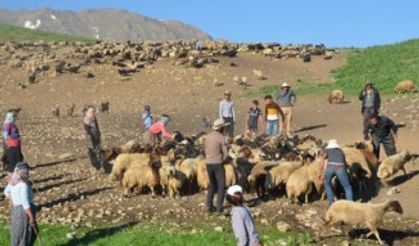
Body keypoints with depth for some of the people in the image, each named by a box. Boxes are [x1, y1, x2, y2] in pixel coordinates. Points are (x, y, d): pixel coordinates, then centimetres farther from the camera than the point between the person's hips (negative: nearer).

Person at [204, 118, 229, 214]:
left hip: (208, 163, 6)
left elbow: (205, 149, 11)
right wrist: (222, 160, 4)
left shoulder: (207, 136, 4)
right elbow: (226, 154, -13)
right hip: (218, 164, -6)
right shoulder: (221, 138, -13)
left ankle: (209, 205, 17)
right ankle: (219, 208, -1)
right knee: (221, 186, 3)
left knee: (212, 184, 21)